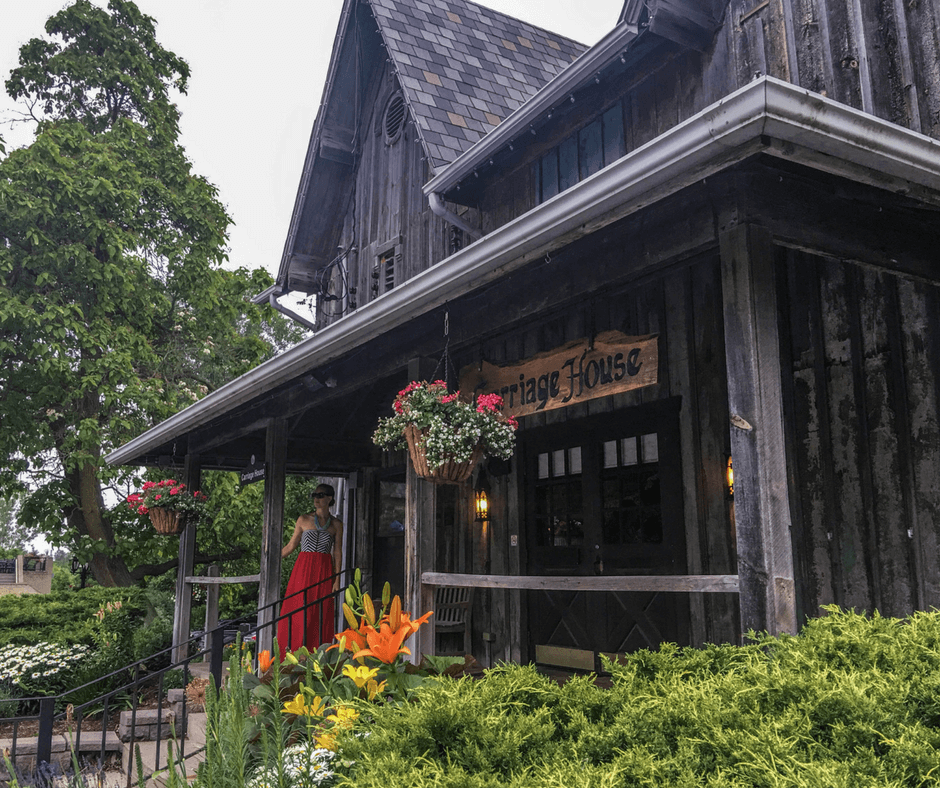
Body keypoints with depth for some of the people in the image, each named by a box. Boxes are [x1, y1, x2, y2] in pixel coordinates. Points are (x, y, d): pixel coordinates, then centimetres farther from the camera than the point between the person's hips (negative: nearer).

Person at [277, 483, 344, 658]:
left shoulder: (336, 524, 6)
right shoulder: (303, 520, 7)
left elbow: (338, 553, 5)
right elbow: (291, 545, 13)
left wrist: (337, 580, -1)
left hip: (324, 571, 0)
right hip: (303, 569, 0)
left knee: (322, 615, -3)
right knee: (297, 612, -6)